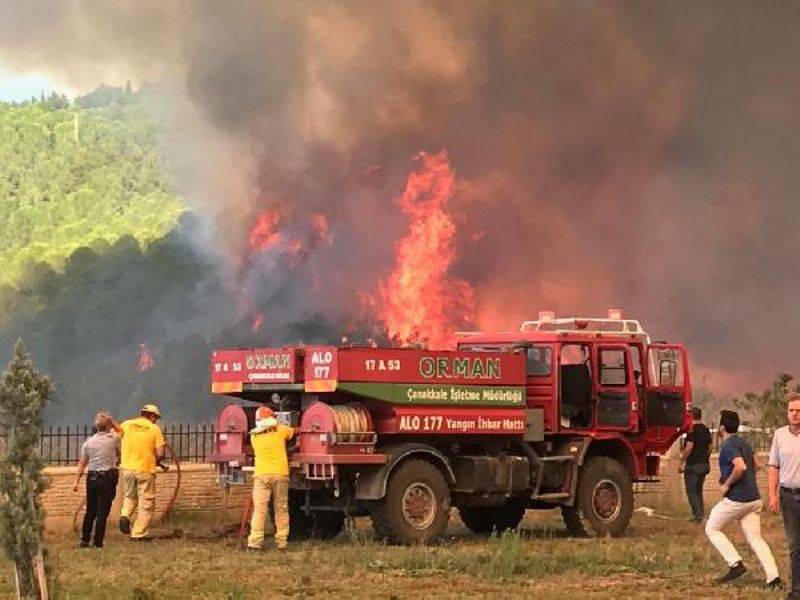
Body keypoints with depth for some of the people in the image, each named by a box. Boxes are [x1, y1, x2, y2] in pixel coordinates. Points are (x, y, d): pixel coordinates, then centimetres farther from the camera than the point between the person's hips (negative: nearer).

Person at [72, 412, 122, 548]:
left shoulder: (88, 442, 3)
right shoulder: (113, 439, -8)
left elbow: (82, 463, 6)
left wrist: (77, 481, 11)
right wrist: (113, 424, 14)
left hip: (92, 477, 4)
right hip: (108, 477, -4)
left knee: (90, 511, 14)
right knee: (103, 511, 1)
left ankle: (85, 540, 17)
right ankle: (98, 542, 0)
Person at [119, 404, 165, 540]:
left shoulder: (126, 425, 5)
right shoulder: (154, 429, -3)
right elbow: (160, 454, -8)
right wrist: (155, 462, 13)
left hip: (127, 468, 3)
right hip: (145, 469, -3)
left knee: (130, 496, 25)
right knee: (146, 501, 7)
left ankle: (125, 515, -2)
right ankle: (139, 533, 5)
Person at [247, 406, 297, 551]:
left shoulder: (254, 436, 11)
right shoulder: (280, 430, 5)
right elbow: (294, 432, 20)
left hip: (261, 474, 1)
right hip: (280, 474, -1)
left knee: (259, 508, -2)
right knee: (281, 508, 7)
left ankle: (255, 541, -10)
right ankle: (282, 541, 7)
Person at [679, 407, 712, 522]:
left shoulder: (692, 430, -14)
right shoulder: (706, 430, 10)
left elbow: (689, 447, -21)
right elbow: (709, 448, 15)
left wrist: (681, 462, -15)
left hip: (692, 464, -8)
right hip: (704, 464, 8)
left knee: (691, 491, -1)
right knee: (698, 490, 17)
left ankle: (698, 515, -8)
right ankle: (701, 514, 16)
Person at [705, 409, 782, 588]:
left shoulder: (728, 446, -14)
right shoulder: (744, 444, 14)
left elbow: (740, 467, -30)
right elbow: (754, 466, 29)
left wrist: (727, 484, -15)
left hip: (736, 498, -8)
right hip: (754, 498, 8)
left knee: (712, 529, 9)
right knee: (755, 539, 8)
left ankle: (735, 564, -3)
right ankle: (774, 578, -4)